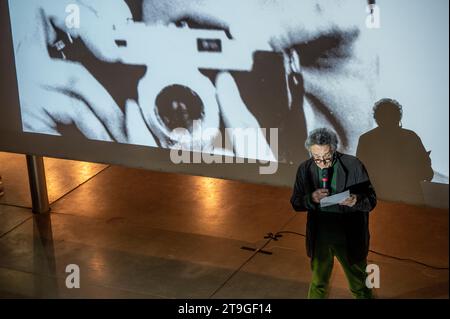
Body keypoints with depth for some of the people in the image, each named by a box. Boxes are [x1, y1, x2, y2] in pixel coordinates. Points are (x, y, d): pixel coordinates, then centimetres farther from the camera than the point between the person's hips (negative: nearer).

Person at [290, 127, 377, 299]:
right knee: (318, 285, 24)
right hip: (319, 238, 2)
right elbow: (296, 204, -1)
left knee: (360, 287, 17)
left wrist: (356, 201, -33)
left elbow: (371, 201, -10)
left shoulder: (353, 165, -16)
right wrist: (311, 199, -24)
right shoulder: (305, 169, -8)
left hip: (350, 239, -2)